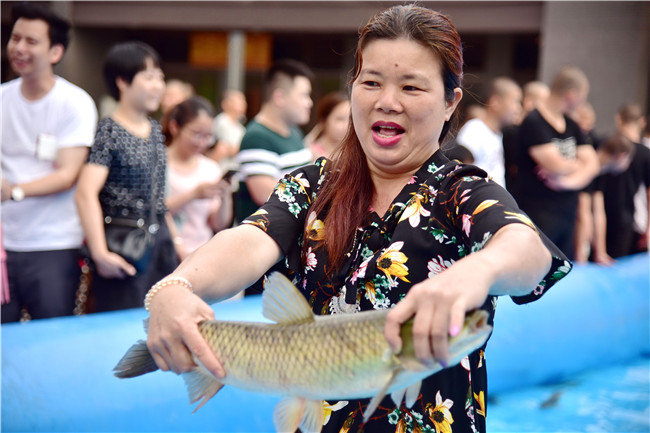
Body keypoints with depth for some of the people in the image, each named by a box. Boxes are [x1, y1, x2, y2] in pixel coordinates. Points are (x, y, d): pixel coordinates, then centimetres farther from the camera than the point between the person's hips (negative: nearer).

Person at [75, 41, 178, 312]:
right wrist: (100, 254, -27)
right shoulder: (109, 132, -10)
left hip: (160, 241, 7)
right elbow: (86, 194, -21)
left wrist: (173, 240, 18)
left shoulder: (155, 130, 13)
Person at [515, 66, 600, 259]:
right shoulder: (534, 122, -11)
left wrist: (570, 181, -11)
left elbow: (592, 164, 9)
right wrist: (578, 165, 2)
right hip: (539, 212, -8)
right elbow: (555, 165, -20)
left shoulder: (571, 125, 15)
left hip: (568, 213, 8)